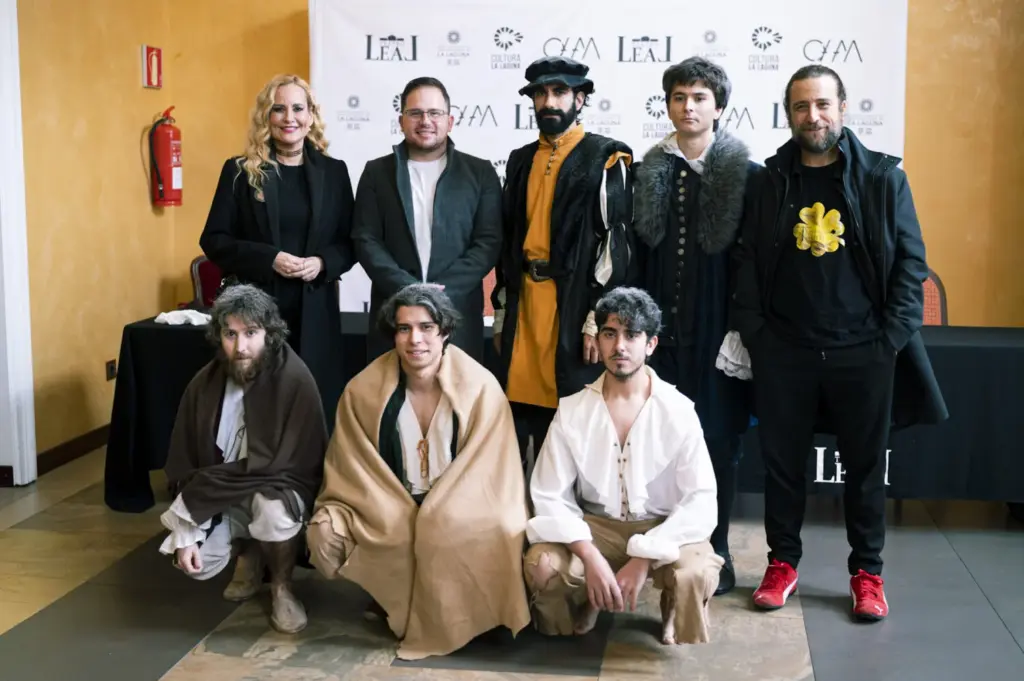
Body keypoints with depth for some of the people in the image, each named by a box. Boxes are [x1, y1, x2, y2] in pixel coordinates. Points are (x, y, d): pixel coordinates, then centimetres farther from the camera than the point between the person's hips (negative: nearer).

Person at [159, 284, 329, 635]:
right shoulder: (204, 384, -10)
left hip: (280, 487, -4)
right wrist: (186, 534, -15)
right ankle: (249, 552, 17)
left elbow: (278, 465, -26)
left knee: (272, 509, -37)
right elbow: (182, 467, -4)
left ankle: (282, 586, -5)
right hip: (220, 500, 4)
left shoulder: (295, 379, -24)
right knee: (194, 562, -18)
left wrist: (200, 489, -21)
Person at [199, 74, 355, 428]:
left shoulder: (333, 171, 7)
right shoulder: (240, 171, 2)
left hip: (314, 312, 2)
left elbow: (350, 242, 9)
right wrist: (269, 259, -15)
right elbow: (214, 240, -1)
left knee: (317, 408, 5)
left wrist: (322, 263, -12)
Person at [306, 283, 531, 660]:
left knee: (497, 535, -34)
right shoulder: (363, 390, -7)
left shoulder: (481, 388, -11)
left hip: (461, 514, -2)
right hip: (386, 515, 2)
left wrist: (443, 520, -21)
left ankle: (455, 606, -3)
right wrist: (400, 520, -17)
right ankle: (393, 596, 6)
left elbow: (492, 475, -9)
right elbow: (352, 475, -2)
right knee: (325, 534, -22)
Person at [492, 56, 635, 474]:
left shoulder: (605, 159, -2)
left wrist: (598, 319, -14)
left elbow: (615, 242, -8)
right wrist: (501, 312, 12)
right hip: (523, 303, 5)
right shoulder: (521, 160, 15)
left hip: (575, 306, -5)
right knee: (520, 409, 7)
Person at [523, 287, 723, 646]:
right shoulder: (572, 410, -5)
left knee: (696, 576, -34)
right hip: (595, 527, 1)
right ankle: (585, 602, 9)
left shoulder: (678, 411, -10)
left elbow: (702, 500, -15)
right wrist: (589, 555, -23)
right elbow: (549, 496, -8)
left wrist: (644, 558, -24)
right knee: (542, 565, -29)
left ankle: (674, 616, 6)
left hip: (664, 529, -1)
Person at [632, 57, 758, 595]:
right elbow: (635, 255, 7)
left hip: (718, 331, -2)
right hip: (661, 329, 2)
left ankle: (714, 553, 16)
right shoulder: (648, 172, 8)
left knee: (718, 441, 4)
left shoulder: (745, 174, 0)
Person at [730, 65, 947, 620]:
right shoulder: (770, 181, 5)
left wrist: (891, 340, -7)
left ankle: (866, 571, 24)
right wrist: (754, 335, -3)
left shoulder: (883, 177, 0)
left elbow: (910, 261, -1)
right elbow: (749, 263, 5)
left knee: (866, 465, 9)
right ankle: (783, 562, 26)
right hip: (784, 352, 1)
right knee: (783, 462, 10)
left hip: (863, 352, -1)